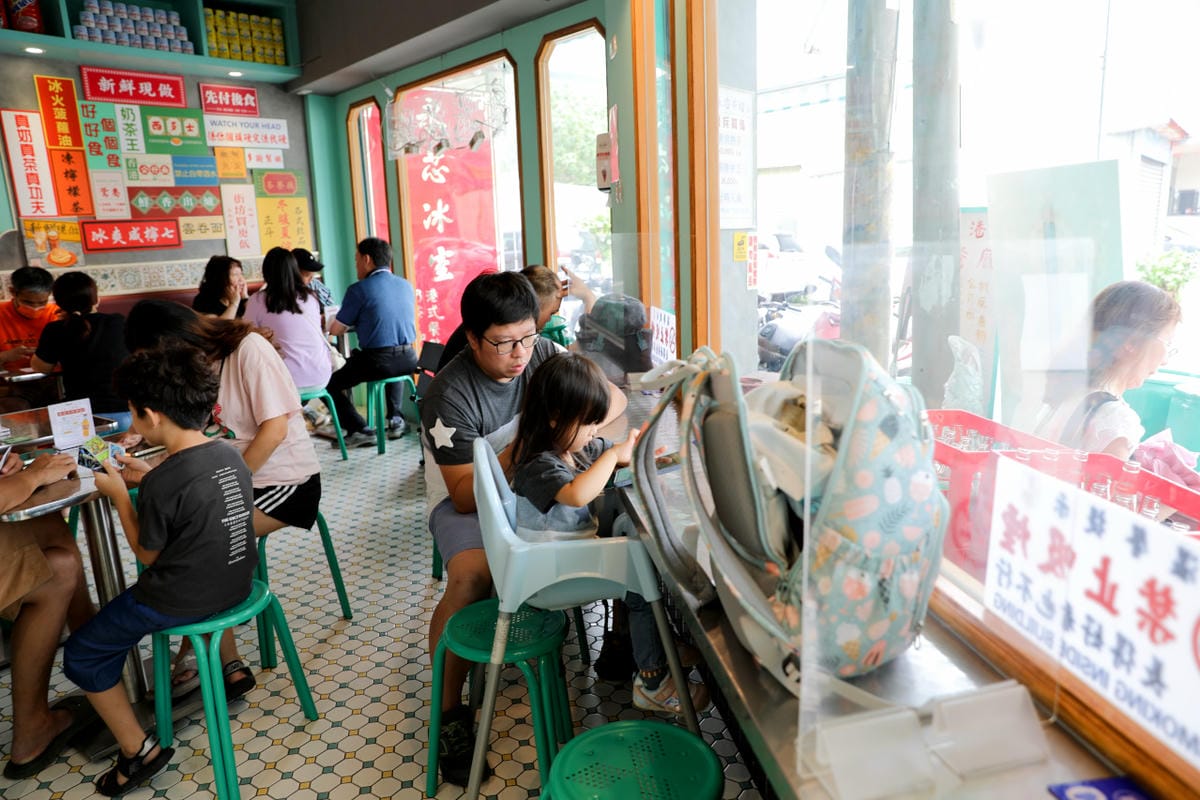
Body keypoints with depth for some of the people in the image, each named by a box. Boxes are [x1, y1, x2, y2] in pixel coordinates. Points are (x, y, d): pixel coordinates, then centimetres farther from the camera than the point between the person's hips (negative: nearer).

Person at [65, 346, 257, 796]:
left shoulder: (162, 483, -26)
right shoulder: (230, 455, -4)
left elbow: (147, 554, -11)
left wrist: (119, 493, -4)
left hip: (183, 602, -7)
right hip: (237, 582, 7)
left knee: (81, 655, 12)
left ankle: (139, 750, 13)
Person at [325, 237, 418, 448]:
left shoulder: (359, 289, -7)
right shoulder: (406, 285, 10)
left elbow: (335, 330, -1)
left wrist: (354, 323, 22)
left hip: (378, 361, -6)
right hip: (408, 359, 6)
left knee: (332, 383, 14)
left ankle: (359, 430, 0)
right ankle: (395, 419, 28)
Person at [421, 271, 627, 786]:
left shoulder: (543, 355, -8)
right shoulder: (449, 395, -21)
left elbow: (614, 399, -3)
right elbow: (466, 495, -20)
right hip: (467, 499, -5)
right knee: (471, 577, -34)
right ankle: (449, 710, -13)